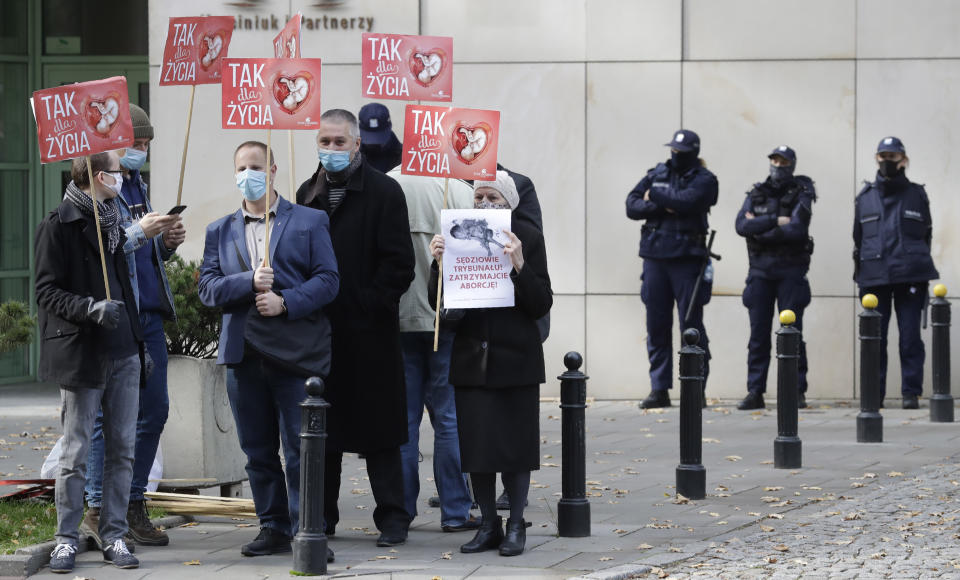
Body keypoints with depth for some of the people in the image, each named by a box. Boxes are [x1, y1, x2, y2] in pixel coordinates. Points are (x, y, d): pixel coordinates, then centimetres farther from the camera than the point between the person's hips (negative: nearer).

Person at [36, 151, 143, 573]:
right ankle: (67, 539, 8)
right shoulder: (59, 225, -7)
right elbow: (47, 292, -11)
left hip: (123, 352, 6)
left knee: (122, 449, 5)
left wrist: (138, 339, 21)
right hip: (81, 355, -6)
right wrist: (90, 308, -26)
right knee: (76, 454, -1)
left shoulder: (112, 221, 15)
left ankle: (114, 535, 12)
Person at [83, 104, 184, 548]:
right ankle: (97, 511, 0)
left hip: (149, 317, 8)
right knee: (109, 414, -6)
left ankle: (132, 506, 16)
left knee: (153, 410, 8)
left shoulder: (137, 186, 19)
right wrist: (139, 232, -23)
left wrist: (166, 242, 5)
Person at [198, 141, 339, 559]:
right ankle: (274, 529, 18)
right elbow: (207, 287, 4)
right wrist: (249, 282, -13)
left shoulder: (310, 222, 6)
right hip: (244, 353, 4)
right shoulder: (220, 231, 15)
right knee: (258, 452, 9)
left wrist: (286, 301, -15)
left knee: (301, 451, -6)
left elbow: (328, 279, -1)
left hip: (297, 352, -4)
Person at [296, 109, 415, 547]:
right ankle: (320, 516, 17)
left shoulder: (383, 192, -4)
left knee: (378, 432, -1)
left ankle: (392, 519, 5)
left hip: (369, 333, -5)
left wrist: (370, 305, -14)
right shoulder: (307, 194, 13)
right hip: (317, 332, 5)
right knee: (321, 429, 9)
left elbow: (399, 264, -9)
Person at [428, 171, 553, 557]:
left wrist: (519, 265, -22)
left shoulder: (528, 238, -3)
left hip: (515, 358, -2)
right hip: (472, 359, 2)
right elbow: (438, 303, 4)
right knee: (476, 445, 3)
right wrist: (438, 264, -13)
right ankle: (488, 525, 15)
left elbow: (542, 304, -8)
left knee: (515, 444, 1)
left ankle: (515, 526, 13)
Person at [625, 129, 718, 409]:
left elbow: (687, 201, -18)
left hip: (686, 259, -5)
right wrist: (661, 206, -12)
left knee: (691, 326, -4)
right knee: (656, 326, 5)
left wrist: (654, 196, -5)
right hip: (655, 257, 5)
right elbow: (632, 205, 5)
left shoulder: (703, 180, 0)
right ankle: (659, 390, 10)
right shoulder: (657, 174, 13)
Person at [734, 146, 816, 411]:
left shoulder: (800, 194, 0)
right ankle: (755, 392, 5)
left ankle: (797, 391, 0)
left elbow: (796, 230, -15)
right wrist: (776, 221, -13)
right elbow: (742, 225, -5)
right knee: (758, 333, 2)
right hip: (760, 270, 3)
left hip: (790, 271, -3)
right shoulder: (756, 194, 11)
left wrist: (759, 229, -10)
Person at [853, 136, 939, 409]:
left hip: (909, 274, -1)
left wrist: (920, 267, 7)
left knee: (910, 336, -3)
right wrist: (860, 275, 10)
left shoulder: (916, 195, 9)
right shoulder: (865, 197, 11)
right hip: (875, 275, 1)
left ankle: (911, 392, 1)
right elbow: (858, 239, 14)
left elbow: (926, 235, 12)